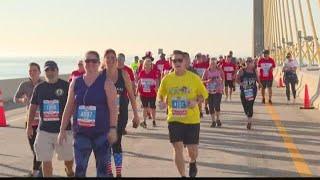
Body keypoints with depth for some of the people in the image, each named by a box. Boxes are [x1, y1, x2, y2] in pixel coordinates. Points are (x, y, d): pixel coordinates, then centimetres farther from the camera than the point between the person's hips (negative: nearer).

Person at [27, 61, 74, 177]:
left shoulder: (66, 86, -4)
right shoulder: (39, 88, 6)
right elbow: (33, 107, 13)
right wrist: (29, 126, 13)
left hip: (64, 129, -2)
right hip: (44, 130, 2)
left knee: (68, 157, 10)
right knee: (46, 160, 2)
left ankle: (69, 171, 42)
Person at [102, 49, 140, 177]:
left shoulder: (123, 74, -5)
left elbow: (131, 95, 1)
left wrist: (136, 115, 1)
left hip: (121, 113, -1)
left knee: (116, 143, 0)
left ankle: (119, 173, 14)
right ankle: (109, 172, 21)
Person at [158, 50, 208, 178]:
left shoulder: (194, 78, -6)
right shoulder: (167, 79, -2)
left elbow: (204, 94, 3)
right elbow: (160, 94, 12)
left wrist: (196, 101, -17)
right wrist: (161, 102, -10)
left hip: (192, 119, -1)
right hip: (174, 119, 1)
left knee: (192, 150, 7)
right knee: (178, 149, -3)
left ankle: (192, 163, 43)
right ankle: (183, 175, 14)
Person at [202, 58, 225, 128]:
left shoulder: (219, 70, 1)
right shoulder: (207, 71, 1)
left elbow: (223, 79, 14)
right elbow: (203, 80, 3)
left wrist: (220, 80, -5)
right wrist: (208, 81, -14)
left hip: (218, 90, -1)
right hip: (209, 91, 1)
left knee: (217, 105, -10)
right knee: (211, 106, 3)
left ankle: (218, 119, 14)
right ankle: (213, 121, 17)